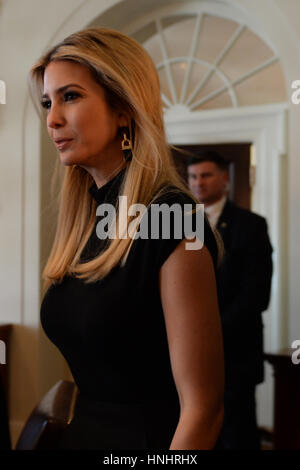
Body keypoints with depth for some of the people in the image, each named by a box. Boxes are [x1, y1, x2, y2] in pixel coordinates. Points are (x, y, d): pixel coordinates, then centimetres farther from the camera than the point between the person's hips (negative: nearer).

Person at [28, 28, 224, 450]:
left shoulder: (174, 223, -20)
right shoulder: (80, 224, 2)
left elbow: (202, 407, -20)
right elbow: (85, 370, 9)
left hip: (151, 437, -6)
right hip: (80, 432, 7)